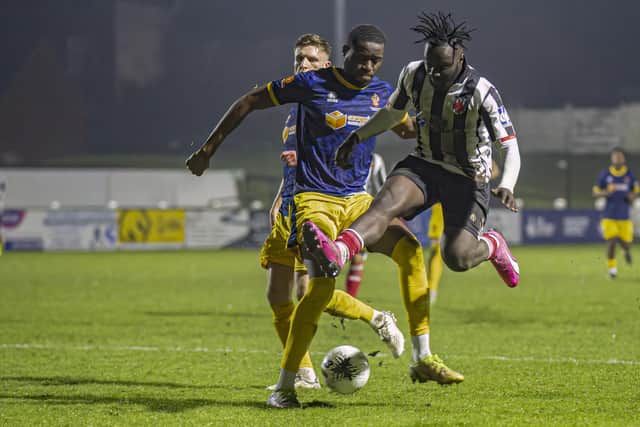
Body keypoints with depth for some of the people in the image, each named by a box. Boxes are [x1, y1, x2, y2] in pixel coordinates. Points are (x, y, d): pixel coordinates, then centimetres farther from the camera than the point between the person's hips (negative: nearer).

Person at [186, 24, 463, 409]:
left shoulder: (383, 94, 8)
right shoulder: (313, 84, -7)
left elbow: (409, 129, 29)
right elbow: (249, 103, 2)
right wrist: (209, 149, 5)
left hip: (358, 200, 5)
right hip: (316, 201, -5)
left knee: (409, 248, -19)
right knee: (323, 284, -22)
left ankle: (424, 359, -13)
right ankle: (284, 387, -10)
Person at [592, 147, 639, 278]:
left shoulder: (630, 175, 1)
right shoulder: (605, 174, -2)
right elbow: (595, 192, 4)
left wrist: (633, 196, -9)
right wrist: (605, 192, -17)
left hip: (624, 216, 1)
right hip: (609, 216, -1)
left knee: (625, 244, 1)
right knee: (611, 241, -13)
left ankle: (627, 251, 40)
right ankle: (612, 266, 9)